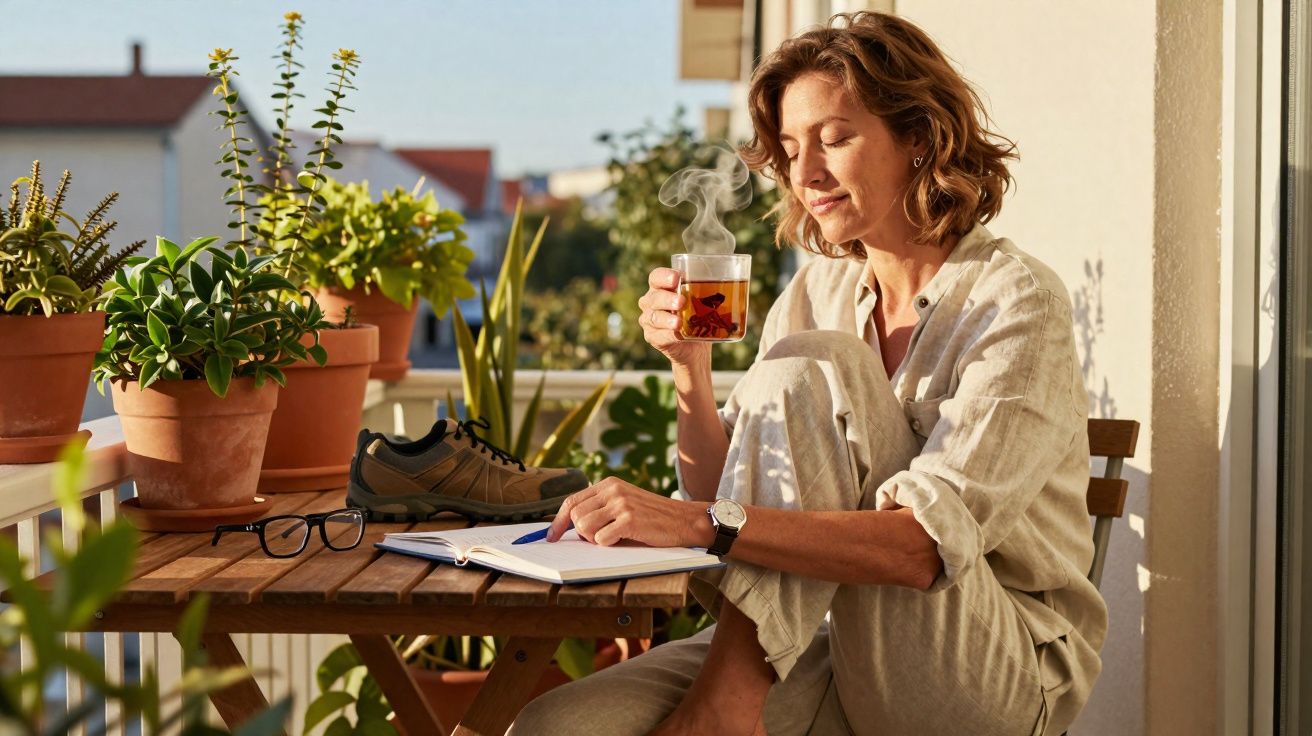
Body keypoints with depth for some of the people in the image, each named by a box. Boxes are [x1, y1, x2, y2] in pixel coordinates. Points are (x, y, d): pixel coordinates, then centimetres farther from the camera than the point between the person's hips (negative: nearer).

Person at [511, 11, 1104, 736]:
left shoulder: (1016, 301, -11)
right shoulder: (819, 290, 9)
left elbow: (930, 543, -24)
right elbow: (730, 498, 6)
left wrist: (706, 524, -34)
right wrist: (693, 375, -12)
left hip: (1010, 675, -3)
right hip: (842, 648, 4)